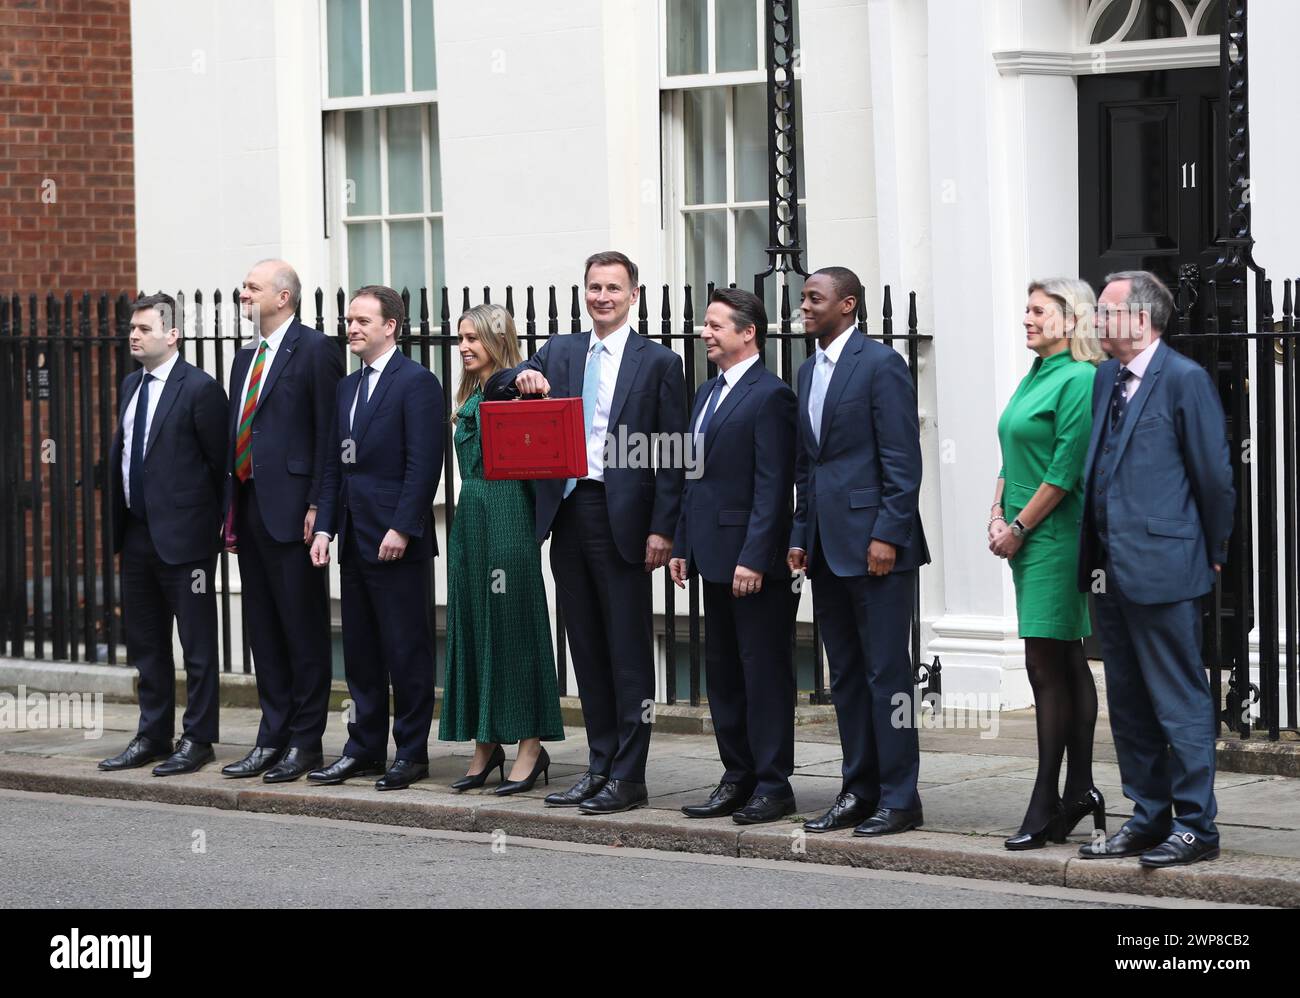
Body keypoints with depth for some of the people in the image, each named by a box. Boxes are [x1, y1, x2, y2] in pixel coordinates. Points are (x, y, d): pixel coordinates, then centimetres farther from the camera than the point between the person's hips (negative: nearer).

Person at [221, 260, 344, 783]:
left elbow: (328, 433, -12)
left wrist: (317, 507, -16)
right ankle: (273, 738, 17)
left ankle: (305, 741, 4)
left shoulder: (314, 350, -7)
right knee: (263, 629, 11)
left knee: (303, 628, -1)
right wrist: (230, 511, 14)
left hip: (291, 510, -8)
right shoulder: (246, 358, 18)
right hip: (250, 505, 8)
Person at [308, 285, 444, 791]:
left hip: (396, 540, -8)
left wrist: (401, 529, -19)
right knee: (360, 651, 11)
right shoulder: (347, 387, 17)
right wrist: (324, 528, 8)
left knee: (406, 651, -2)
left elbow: (424, 463, -15)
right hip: (354, 540, 8)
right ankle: (365, 748, 18)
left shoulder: (416, 382, -9)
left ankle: (411, 752, 5)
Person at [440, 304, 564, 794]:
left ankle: (531, 746, -1)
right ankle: (485, 745, 15)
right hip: (471, 515, 9)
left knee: (513, 622, -5)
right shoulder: (471, 398, 17)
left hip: (509, 513, -9)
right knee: (472, 621, 9)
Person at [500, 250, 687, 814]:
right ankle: (600, 766, 18)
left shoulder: (658, 363, 0)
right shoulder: (558, 353, 14)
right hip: (567, 510, 5)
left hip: (622, 517, -5)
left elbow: (674, 455, -3)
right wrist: (522, 380, -13)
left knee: (628, 651, -2)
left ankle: (628, 777, 1)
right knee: (586, 649, 10)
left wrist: (663, 529, -11)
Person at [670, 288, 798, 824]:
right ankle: (737, 779, 20)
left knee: (765, 673, -3)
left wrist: (754, 558, -20)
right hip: (715, 557, 9)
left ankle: (773, 784, 3)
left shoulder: (770, 395, -12)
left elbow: (773, 484, -17)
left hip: (756, 563, -9)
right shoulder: (707, 393, 16)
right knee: (722, 672, 13)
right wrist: (682, 544, 15)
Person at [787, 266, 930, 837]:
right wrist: (800, 536, 14)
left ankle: (898, 798, -2)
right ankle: (859, 791, 17)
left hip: (873, 543, -8)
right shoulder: (809, 371, 17)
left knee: (886, 672, -6)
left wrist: (887, 534, -17)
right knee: (845, 676, 11)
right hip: (828, 548, 8)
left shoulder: (880, 364, -8)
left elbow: (903, 459, -12)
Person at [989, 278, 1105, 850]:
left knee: (1047, 664, -9)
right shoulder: (1034, 378, 16)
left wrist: (1019, 528, -12)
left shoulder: (1079, 380, -12)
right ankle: (1080, 792, 15)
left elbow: (1066, 470, -16)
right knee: (1066, 663, 11)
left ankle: (1046, 805, -6)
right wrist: (997, 517, 6)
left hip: (1056, 539, -9)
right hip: (1027, 541, 9)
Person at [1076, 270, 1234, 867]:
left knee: (1180, 703, -3)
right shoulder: (1106, 379, 14)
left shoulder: (1184, 380, -10)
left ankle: (1195, 826, 3)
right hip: (1112, 570, 8)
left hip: (1163, 569, -8)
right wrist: (1096, 558, 16)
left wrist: (1211, 555, 1)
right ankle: (1149, 818, 22)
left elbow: (1214, 475, -7)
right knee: (1129, 705, 13)